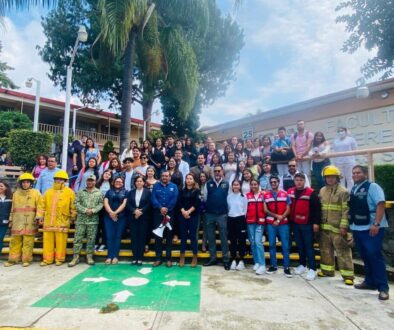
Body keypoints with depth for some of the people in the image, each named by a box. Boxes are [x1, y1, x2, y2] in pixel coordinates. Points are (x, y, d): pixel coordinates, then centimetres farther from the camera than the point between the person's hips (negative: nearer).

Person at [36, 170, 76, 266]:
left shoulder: (69, 192, -1)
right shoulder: (48, 192, 12)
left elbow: (73, 206, -1)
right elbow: (42, 205, 12)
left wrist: (72, 218, 0)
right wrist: (40, 216, 6)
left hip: (61, 222, -4)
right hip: (48, 221, 4)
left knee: (60, 241, 2)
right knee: (47, 240, 8)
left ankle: (59, 259, 14)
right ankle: (47, 259, 19)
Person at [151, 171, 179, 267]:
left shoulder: (173, 186, 5)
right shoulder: (156, 186, 7)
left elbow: (174, 199, -6)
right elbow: (153, 198, -4)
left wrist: (167, 209, -16)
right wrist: (160, 208, -17)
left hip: (169, 214, 0)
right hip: (158, 213, 1)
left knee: (169, 235, 4)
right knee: (157, 235, 3)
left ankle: (168, 258, 12)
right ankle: (158, 258, 12)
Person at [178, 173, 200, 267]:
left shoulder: (197, 191, 4)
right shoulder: (182, 191, 11)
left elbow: (197, 203, -7)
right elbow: (179, 203, 2)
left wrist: (189, 211, -14)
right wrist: (183, 211, -14)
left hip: (193, 216, -2)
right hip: (183, 215, 2)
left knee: (193, 235, -1)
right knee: (183, 236, 5)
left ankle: (194, 257, 9)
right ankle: (182, 257, 14)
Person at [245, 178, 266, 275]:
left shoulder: (263, 195, 2)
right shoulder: (247, 196, 6)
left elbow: (265, 208, 6)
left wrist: (264, 218, 0)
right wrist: (246, 218, 1)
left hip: (260, 222, -2)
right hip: (250, 222, 3)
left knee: (258, 242, -12)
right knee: (252, 242, 8)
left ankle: (262, 265, -6)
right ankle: (256, 262, 21)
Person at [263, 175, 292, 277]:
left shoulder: (285, 194, 3)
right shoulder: (265, 195, 3)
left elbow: (288, 210, 0)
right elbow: (265, 210, -1)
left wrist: (279, 220, -9)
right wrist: (276, 215, -13)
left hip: (283, 223, -1)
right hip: (270, 223, 1)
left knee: (285, 245, 0)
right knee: (272, 245, 7)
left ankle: (287, 267, 8)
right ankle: (273, 266, 18)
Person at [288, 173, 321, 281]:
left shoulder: (311, 193, -9)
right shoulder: (290, 192, 5)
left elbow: (317, 209, -9)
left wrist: (316, 222, -12)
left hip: (307, 224, -5)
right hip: (294, 224, 5)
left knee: (309, 246, 1)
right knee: (299, 246, 15)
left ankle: (312, 269, 8)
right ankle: (302, 265, 28)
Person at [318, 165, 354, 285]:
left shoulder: (343, 191, -7)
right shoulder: (322, 191, 11)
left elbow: (346, 210, -11)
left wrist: (344, 226, -16)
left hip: (337, 228, -6)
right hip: (324, 227, 6)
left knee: (343, 251, -1)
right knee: (325, 250, 15)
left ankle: (348, 275, 8)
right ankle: (327, 270, 29)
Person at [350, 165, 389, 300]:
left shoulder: (372, 186, -8)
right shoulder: (353, 190, 14)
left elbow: (381, 204, -17)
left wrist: (376, 224, -24)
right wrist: (349, 225, 16)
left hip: (371, 228, -7)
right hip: (357, 228, 7)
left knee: (375, 256, -6)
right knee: (365, 256, 14)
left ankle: (383, 287, 3)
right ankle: (370, 282, 26)